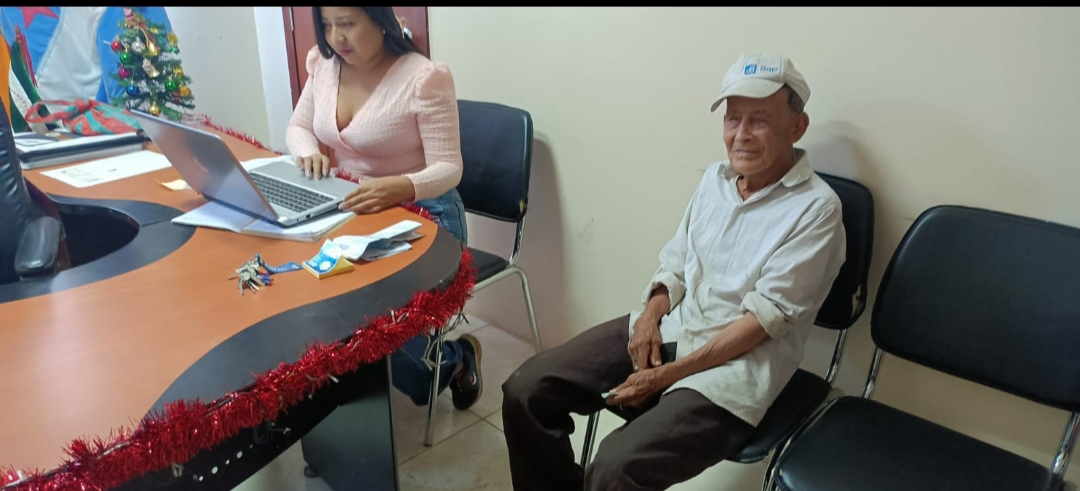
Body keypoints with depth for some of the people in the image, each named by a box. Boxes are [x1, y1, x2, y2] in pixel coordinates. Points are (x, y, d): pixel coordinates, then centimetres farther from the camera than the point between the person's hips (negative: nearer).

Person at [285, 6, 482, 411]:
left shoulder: (424, 78, -17)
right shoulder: (324, 66, 3)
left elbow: (448, 169, -20)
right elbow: (297, 128, 15)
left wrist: (398, 187, -41)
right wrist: (308, 151, -11)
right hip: (348, 211, 7)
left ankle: (452, 360, 10)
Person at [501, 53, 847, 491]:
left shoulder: (815, 209, -11)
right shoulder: (715, 177, 9)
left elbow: (763, 318, -15)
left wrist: (667, 375, -17)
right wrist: (651, 314, -6)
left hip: (734, 365, -6)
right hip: (666, 328, 6)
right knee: (526, 389, -8)